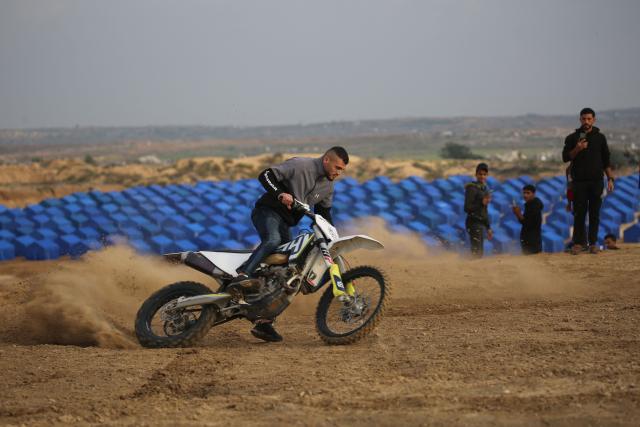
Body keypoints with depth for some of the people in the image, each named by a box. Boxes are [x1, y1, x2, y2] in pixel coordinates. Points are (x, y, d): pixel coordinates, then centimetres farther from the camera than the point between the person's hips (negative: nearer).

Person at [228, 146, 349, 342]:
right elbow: (266, 175, -14)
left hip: (285, 223, 8)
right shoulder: (300, 165, -11)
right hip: (267, 211, -8)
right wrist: (280, 194, -28)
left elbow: (324, 213, 25)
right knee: (273, 241, -39)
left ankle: (264, 323, 2)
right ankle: (241, 278, -58)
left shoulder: (328, 187, 13)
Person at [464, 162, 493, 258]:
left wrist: (488, 228, 23)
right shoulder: (472, 188, -10)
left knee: (480, 252, 12)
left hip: (481, 223, 9)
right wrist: (481, 203, -23)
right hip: (474, 222, -9)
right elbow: (467, 208, -16)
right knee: (476, 252, -15)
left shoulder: (485, 189, 16)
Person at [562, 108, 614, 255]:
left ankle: (593, 243, 6)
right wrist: (577, 149, -14)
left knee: (595, 214, 1)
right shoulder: (572, 138, 6)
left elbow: (606, 160, 12)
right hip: (579, 182, -1)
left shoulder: (600, 137, 10)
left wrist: (610, 178, 6)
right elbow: (565, 157, 2)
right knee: (579, 213, -2)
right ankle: (578, 243, 3)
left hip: (596, 181, 1)